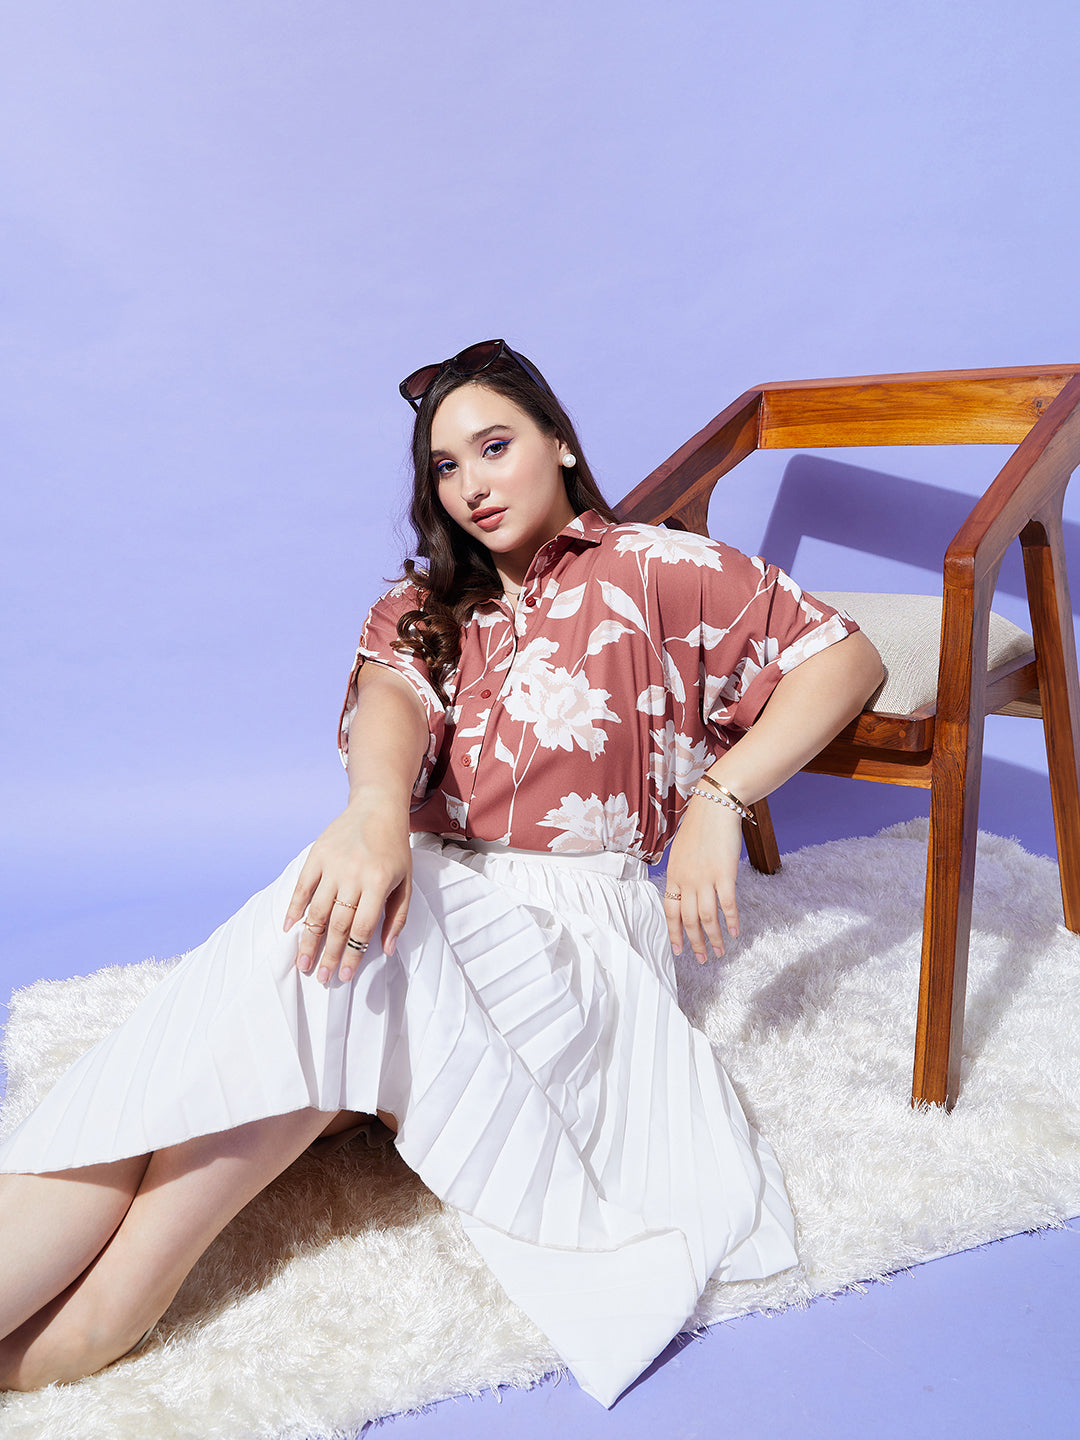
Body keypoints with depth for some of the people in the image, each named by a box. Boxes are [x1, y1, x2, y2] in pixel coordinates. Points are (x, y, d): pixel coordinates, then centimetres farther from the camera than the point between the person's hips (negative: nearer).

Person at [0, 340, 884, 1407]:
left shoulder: (653, 571, 10)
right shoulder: (426, 606, 23)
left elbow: (846, 657, 3)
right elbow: (390, 693, -1)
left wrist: (716, 800, -11)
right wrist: (376, 807, -27)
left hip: (570, 929, -3)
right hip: (426, 897, 4)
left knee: (322, 959, -34)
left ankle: (103, 1309, -36)